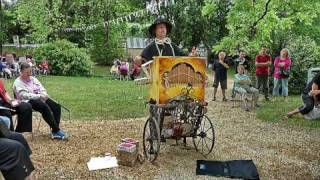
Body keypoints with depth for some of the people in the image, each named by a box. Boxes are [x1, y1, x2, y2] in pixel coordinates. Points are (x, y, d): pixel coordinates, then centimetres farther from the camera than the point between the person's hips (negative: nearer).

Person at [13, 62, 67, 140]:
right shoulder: (18, 83, -2)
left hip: (40, 98, 7)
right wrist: (39, 96, -23)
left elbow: (42, 88, 14)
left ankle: (54, 131, -23)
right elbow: (25, 95, -16)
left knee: (57, 106, -18)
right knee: (45, 107, -35)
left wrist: (44, 94, -10)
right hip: (29, 101, -7)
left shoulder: (33, 78, 20)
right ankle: (56, 130, -31)